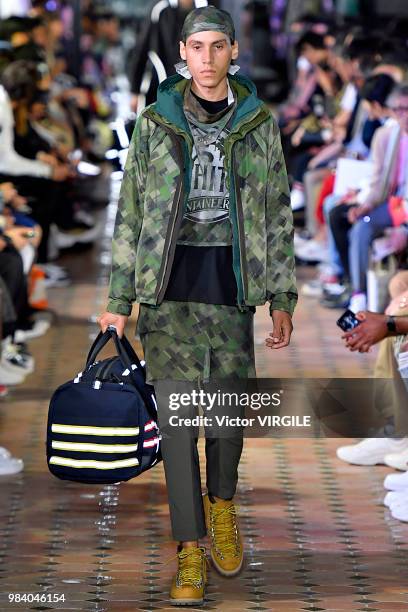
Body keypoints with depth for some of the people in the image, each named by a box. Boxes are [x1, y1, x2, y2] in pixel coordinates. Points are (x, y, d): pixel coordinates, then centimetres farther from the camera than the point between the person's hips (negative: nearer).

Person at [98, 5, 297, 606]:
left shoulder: (259, 123, 4)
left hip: (232, 285, 1)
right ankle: (190, 547, 4)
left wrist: (282, 299, 3)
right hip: (170, 285, -1)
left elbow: (278, 215, 8)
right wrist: (118, 300, 2)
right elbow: (130, 214, 5)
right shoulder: (155, 123, 3)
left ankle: (222, 503, 35)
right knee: (176, 414, -4)